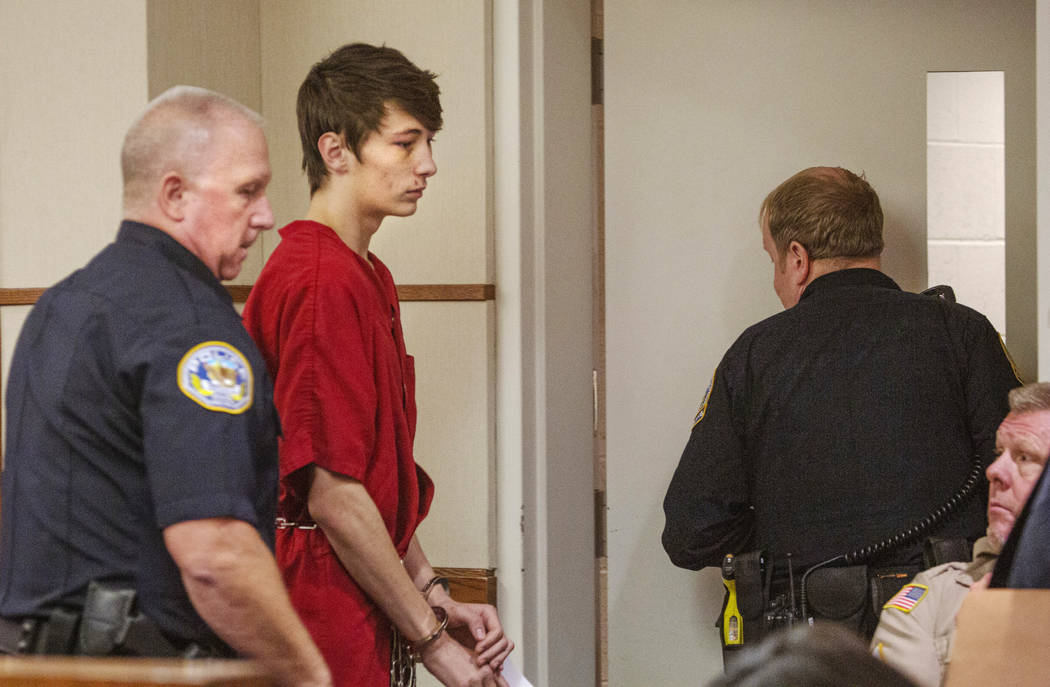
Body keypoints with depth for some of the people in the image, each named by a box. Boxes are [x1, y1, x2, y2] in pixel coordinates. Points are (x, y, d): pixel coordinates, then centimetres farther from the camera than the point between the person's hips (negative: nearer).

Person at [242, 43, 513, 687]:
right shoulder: (320, 283, -17)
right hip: (328, 611, -10)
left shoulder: (370, 277, 14)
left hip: (369, 607, 10)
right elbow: (333, 494, -21)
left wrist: (437, 600, 10)